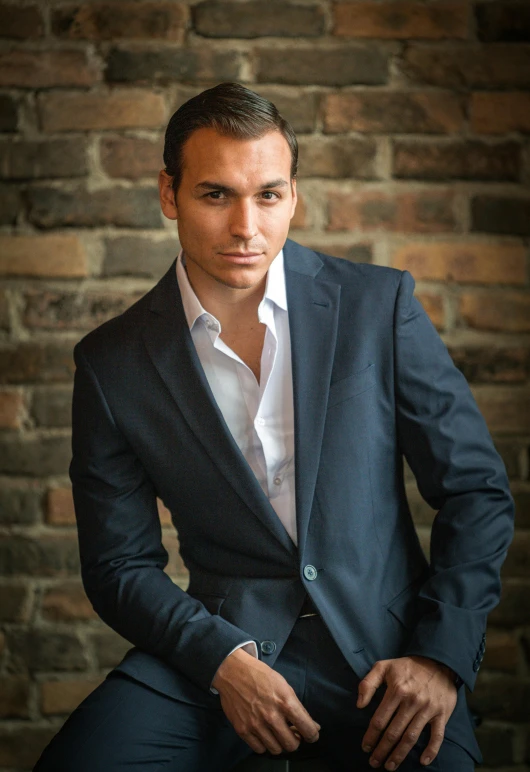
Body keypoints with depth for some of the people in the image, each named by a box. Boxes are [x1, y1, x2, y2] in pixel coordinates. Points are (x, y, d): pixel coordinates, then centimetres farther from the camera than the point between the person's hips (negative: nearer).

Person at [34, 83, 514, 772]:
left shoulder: (379, 304, 0)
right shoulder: (114, 364, 1)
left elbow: (477, 490, 3)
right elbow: (119, 566, 5)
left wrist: (442, 655, -8)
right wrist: (223, 660, -12)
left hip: (381, 642, 0)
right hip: (219, 638, 1)